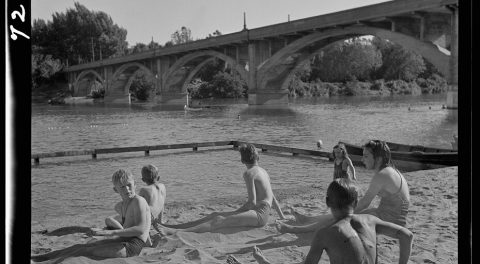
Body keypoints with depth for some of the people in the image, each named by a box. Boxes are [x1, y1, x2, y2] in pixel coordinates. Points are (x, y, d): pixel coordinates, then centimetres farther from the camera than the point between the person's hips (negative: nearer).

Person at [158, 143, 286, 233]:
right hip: (258, 214, 9)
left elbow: (252, 201, -14)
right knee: (215, 215, 0)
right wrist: (282, 217, 36)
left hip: (259, 214, -9)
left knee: (219, 220, -24)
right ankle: (175, 226, -6)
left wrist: (235, 213, -2)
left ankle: (176, 231, -39)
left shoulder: (249, 173, -8)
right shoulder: (263, 171, 22)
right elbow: (273, 198, 28)